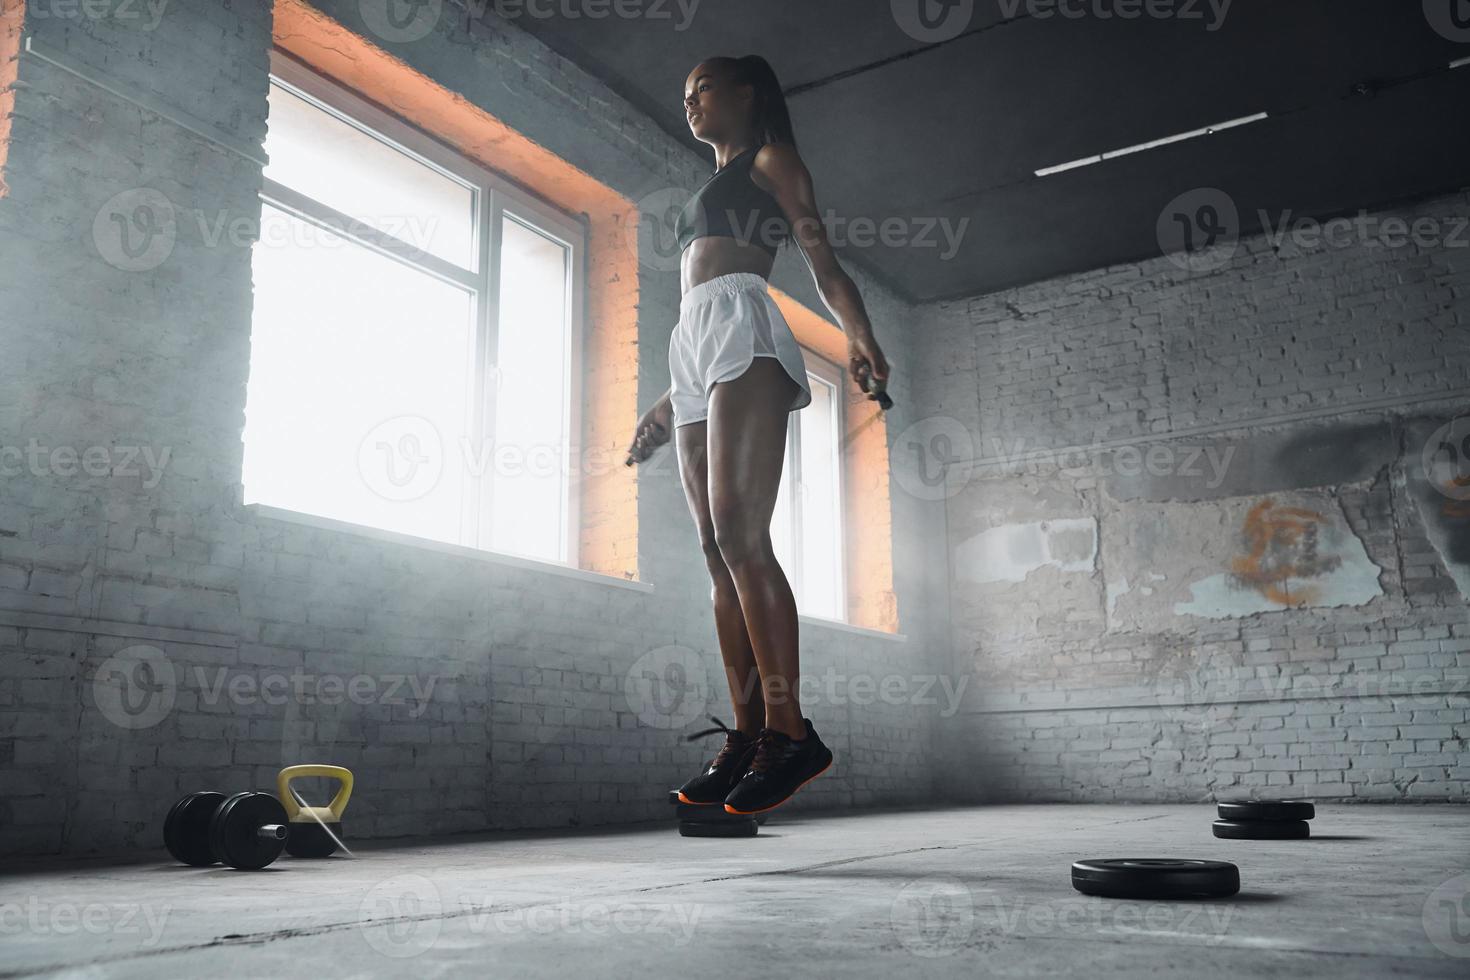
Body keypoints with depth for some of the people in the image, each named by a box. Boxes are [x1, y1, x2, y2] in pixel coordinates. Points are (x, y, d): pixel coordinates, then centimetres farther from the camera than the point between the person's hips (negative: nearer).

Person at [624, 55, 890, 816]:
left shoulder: (771, 160, 12)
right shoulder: (704, 194, 33)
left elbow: (823, 263, 0)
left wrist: (860, 338, -19)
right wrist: (666, 408, 27)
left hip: (743, 336, -8)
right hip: (695, 354, 8)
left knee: (738, 534, -21)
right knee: (721, 553, -3)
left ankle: (789, 731, -22)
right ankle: (746, 739, -6)